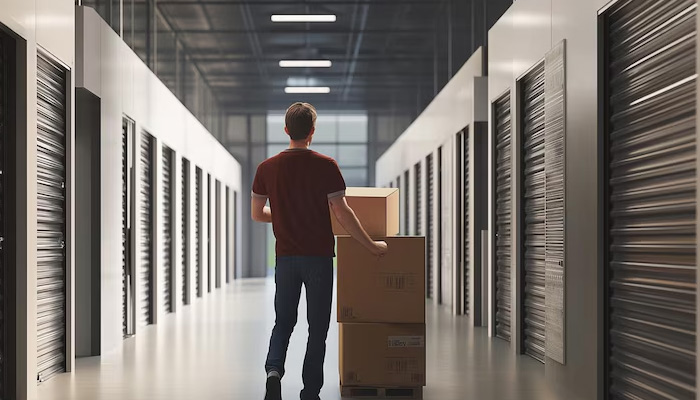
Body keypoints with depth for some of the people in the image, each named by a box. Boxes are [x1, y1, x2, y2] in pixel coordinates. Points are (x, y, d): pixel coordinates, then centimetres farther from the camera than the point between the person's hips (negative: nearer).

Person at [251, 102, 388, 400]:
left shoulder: (267, 168, 0)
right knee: (317, 327, 8)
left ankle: (274, 370, -9)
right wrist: (371, 245, -3)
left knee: (283, 322, 15)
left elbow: (256, 214, 7)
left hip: (286, 258, 3)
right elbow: (342, 213, -12)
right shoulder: (325, 166, -10)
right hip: (319, 257, -2)